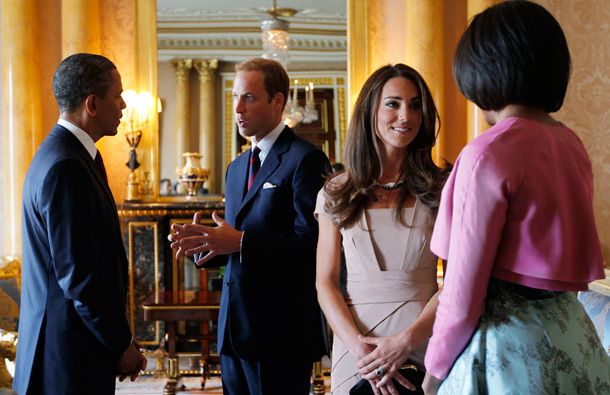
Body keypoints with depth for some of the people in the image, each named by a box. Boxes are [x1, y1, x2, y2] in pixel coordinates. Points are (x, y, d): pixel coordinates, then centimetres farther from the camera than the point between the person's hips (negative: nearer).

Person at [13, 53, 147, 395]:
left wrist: (119, 336, 14)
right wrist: (122, 345, -13)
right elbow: (77, 274, -22)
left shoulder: (65, 154, 12)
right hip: (72, 351, -10)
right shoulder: (66, 168, -20)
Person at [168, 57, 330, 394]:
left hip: (280, 332, -8)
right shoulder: (237, 168, 18)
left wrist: (241, 242, -24)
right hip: (234, 329, 8)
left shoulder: (306, 160, -10)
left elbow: (312, 243, -20)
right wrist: (203, 242, -1)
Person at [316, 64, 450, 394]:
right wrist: (357, 343, -13)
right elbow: (325, 283, 2)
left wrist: (406, 341, -17)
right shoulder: (336, 193, 4)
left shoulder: (443, 189, 0)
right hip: (354, 338, 1)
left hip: (423, 338, -1)